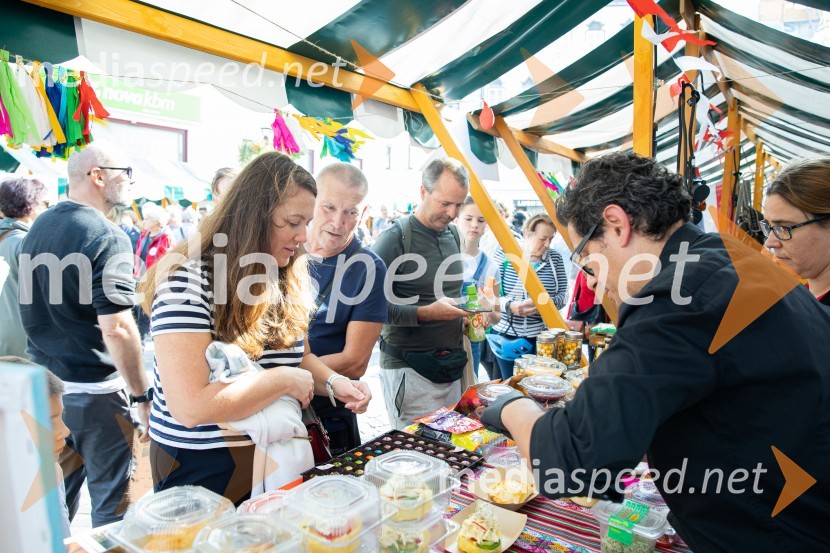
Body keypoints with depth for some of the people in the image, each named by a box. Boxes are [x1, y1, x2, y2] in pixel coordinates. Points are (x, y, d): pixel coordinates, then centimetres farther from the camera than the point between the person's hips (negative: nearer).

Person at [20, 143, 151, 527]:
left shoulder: (39, 227, 8)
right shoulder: (106, 237, -19)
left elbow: (35, 309, 18)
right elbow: (116, 329, -25)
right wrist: (141, 395, -16)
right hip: (92, 391, -8)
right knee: (110, 497, 8)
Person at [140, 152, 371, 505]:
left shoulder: (288, 279, 0)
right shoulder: (188, 280, -22)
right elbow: (189, 407, -29)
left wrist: (332, 382, -7)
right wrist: (285, 380, -23)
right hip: (201, 468, -6)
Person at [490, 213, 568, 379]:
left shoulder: (555, 258, 4)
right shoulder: (504, 253, -3)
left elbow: (563, 294, 5)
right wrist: (509, 305, -23)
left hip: (541, 336, 2)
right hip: (506, 334, -1)